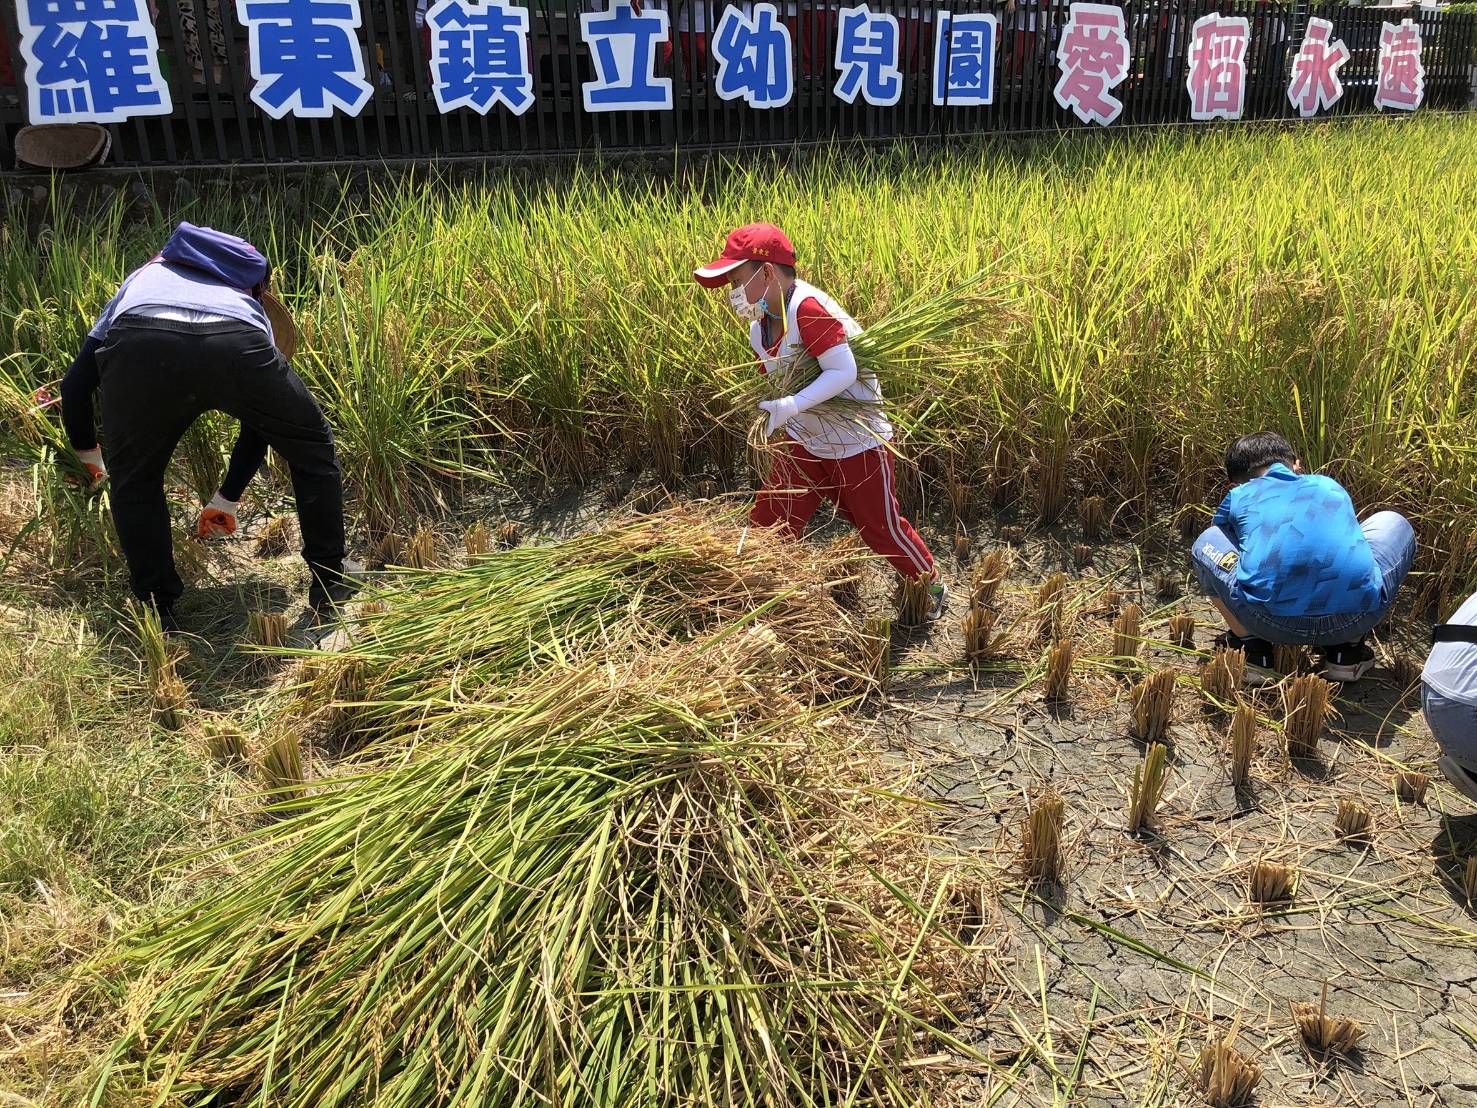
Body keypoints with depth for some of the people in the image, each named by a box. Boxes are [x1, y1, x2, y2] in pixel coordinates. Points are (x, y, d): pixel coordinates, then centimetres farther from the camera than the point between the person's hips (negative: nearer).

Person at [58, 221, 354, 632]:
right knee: (313, 448, 27)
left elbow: (75, 384, 36)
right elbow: (264, 420, 44)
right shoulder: (246, 302, 45)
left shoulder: (141, 279, 44)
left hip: (141, 348, 0)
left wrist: (87, 455, 53)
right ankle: (331, 586, 31)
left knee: (135, 482, 25)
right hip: (235, 348, 1)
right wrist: (227, 499, 55)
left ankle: (159, 614, 27)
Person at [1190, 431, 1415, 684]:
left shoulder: (1239, 497, 28)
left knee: (1207, 542, 29)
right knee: (1392, 523, 34)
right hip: (1355, 617, 1)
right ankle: (1347, 648, 24)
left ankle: (1251, 646, 17)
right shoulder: (1330, 486, 33)